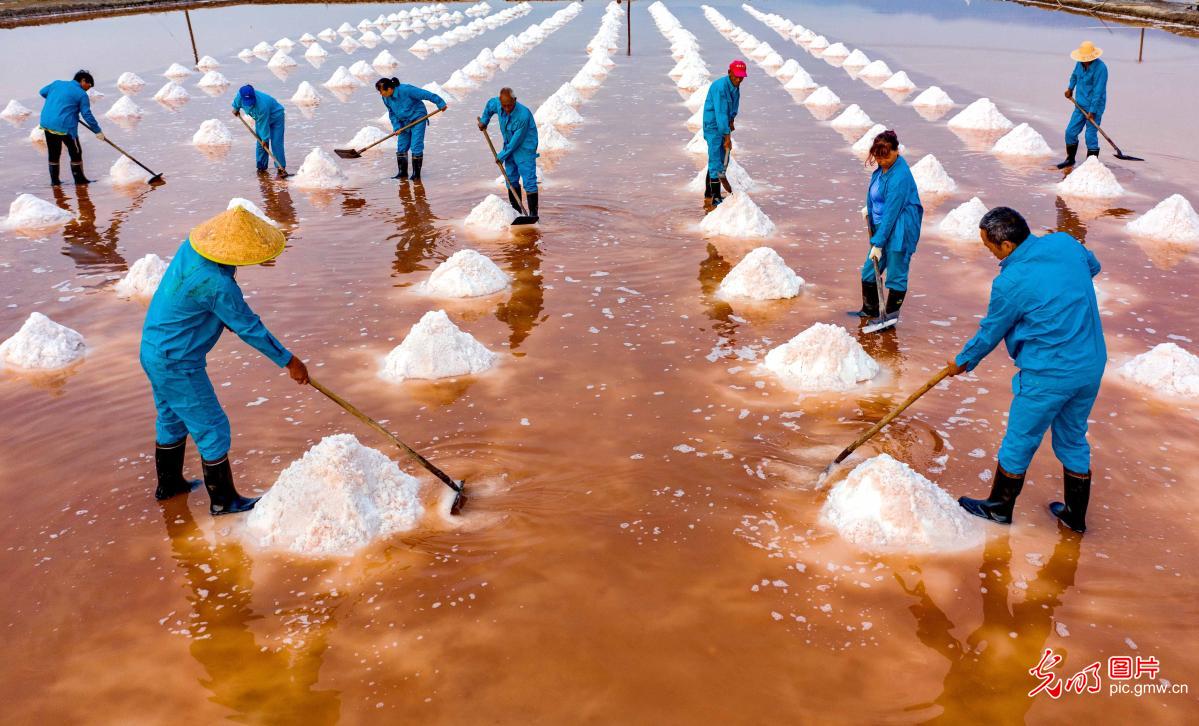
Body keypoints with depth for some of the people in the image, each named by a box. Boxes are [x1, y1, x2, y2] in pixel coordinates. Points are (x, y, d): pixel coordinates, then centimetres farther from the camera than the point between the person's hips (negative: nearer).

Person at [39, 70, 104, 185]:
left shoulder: (57, 83, 12)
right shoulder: (82, 94, -5)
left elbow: (43, 92, 24)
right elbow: (87, 115, -8)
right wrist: (97, 131, -1)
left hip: (46, 123, 7)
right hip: (65, 126, -7)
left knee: (53, 153, 17)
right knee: (76, 153, 9)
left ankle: (54, 180, 23)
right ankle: (79, 179, 15)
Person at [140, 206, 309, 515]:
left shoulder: (191, 247, -5)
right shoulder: (216, 283, -30)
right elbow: (249, 328, -21)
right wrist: (289, 361, -10)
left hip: (153, 351, 9)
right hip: (177, 365, -9)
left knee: (171, 419, 26)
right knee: (212, 429, 5)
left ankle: (168, 484, 45)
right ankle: (223, 500, 19)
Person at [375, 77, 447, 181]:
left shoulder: (406, 90, -28)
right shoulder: (386, 98, -6)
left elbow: (426, 94, -23)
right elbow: (392, 113, 6)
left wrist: (440, 103, -18)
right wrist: (396, 127, -7)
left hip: (418, 119, -7)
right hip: (404, 123, 7)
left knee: (416, 147, -10)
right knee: (401, 147, 5)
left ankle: (416, 174, -2)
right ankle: (402, 172, 15)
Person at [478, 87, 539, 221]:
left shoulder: (523, 115, -32)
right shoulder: (497, 103, -11)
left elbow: (516, 141, -25)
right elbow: (489, 106, 17)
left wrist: (502, 156, -16)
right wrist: (484, 121, 19)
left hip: (524, 148, -7)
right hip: (509, 146, 7)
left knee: (529, 181, -10)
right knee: (511, 179, 12)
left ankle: (533, 213, -7)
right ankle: (516, 210, 22)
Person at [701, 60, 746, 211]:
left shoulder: (735, 86, 5)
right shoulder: (720, 87, -23)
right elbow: (720, 113, -27)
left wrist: (731, 119, 12)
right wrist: (727, 137, -28)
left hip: (724, 125, 9)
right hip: (713, 126, -9)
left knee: (723, 161, 13)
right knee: (716, 162, -13)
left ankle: (710, 195, 22)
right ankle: (712, 200, -12)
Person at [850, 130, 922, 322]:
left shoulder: (899, 177, -24)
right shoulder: (882, 167, 3)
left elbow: (890, 213, -24)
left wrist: (878, 243, -22)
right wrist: (869, 209, 19)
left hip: (899, 231, -9)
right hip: (882, 227, 9)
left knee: (896, 276, 2)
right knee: (869, 271, 15)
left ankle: (890, 317, 14)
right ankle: (870, 310, 31)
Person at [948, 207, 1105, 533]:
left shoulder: (1010, 282, -20)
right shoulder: (1065, 242, -1)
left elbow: (990, 334, -6)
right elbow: (1093, 266, 22)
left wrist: (962, 362, 11)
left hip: (1048, 375, -7)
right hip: (1092, 366, 7)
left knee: (1019, 442, 12)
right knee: (1074, 440, 23)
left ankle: (1000, 507, 30)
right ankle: (1076, 516, 36)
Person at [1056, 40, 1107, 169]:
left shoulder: (1100, 68, -20)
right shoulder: (1080, 63, 2)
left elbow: (1098, 92, -21)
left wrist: (1092, 112, -22)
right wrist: (1070, 88, 24)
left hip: (1094, 107, -7)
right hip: (1080, 105, 7)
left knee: (1091, 136, -6)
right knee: (1070, 132, 8)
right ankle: (1070, 160, 26)